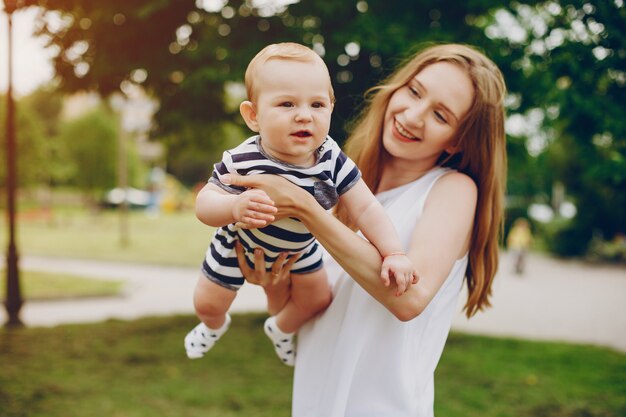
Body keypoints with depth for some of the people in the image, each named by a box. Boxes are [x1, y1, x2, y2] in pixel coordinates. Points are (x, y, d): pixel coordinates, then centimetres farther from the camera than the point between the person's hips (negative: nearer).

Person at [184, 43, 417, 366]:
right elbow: (204, 203, -35)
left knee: (318, 298, 15)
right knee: (207, 303, 9)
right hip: (239, 244, -3)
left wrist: (393, 253, -35)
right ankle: (214, 326, 50)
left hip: (299, 247, 3)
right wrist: (234, 207, -57)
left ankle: (281, 329, 50)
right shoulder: (243, 162, -40)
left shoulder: (332, 160, -30)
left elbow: (366, 208, -26)